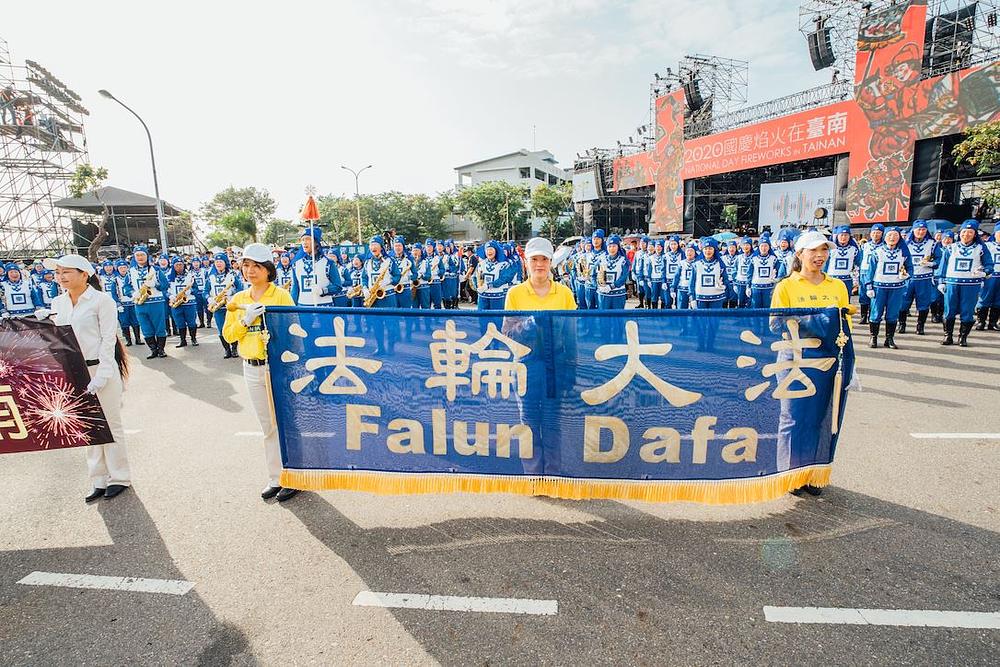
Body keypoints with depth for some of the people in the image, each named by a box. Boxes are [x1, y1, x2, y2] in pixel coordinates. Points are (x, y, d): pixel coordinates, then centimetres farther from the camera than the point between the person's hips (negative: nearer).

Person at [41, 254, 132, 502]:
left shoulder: (102, 300, -9)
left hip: (101, 369, -6)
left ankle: (120, 477, 17)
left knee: (109, 425, 3)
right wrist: (43, 323, -6)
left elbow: (108, 340, -11)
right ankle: (99, 481, 22)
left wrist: (101, 375, -16)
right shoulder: (57, 303, 9)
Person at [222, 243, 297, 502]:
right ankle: (275, 478, 25)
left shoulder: (281, 295, -4)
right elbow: (228, 335, 6)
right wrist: (246, 320, -11)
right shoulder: (238, 299, 10)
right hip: (252, 369, 5)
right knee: (268, 427, 13)